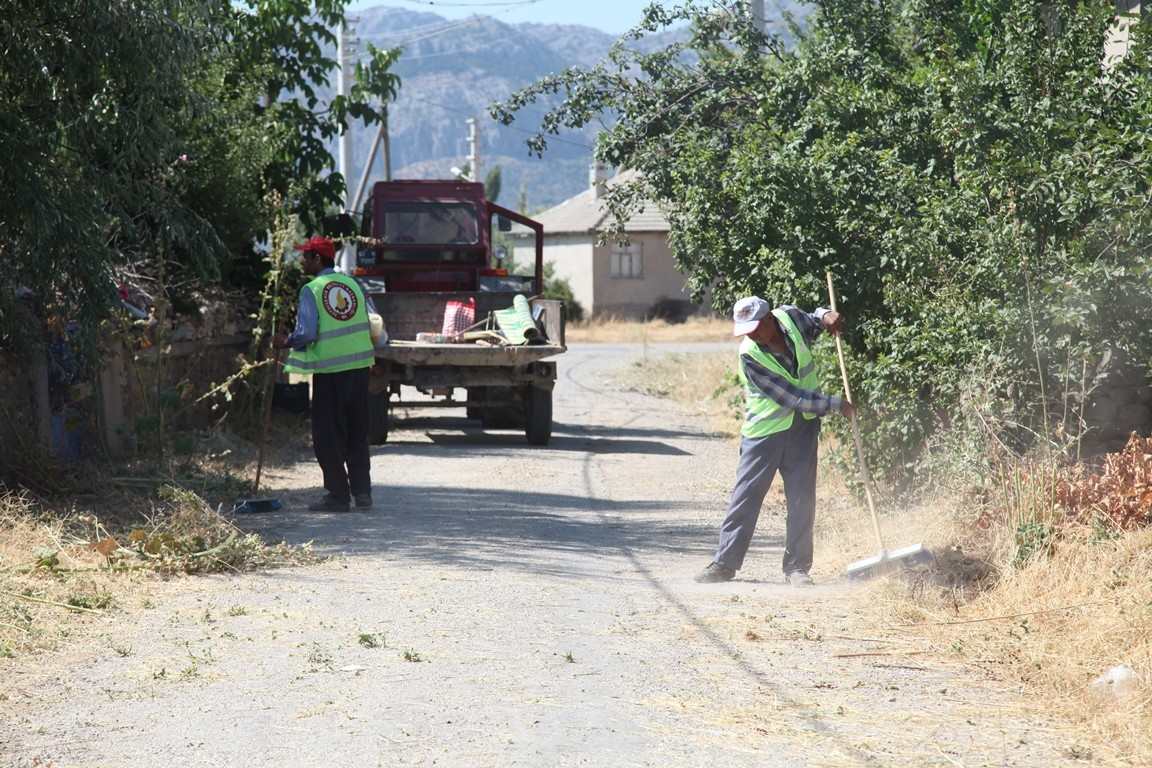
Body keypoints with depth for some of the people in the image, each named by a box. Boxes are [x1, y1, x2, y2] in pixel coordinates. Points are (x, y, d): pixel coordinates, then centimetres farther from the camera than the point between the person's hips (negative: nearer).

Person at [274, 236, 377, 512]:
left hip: (330, 370, -5)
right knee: (358, 434, 14)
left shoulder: (312, 290, -9)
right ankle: (362, 492, 15)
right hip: (360, 366, 5)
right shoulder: (353, 285, 7)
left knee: (328, 436, 3)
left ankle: (338, 495, 2)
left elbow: (306, 333, -16)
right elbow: (374, 325, 8)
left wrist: (286, 342, 2)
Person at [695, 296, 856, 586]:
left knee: (802, 497, 3)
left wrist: (825, 317, -8)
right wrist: (836, 404, -20)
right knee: (746, 494, 0)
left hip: (804, 425, 4)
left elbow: (813, 322, 16)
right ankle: (725, 562, 7)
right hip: (765, 429, -4)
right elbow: (791, 397, -24)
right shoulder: (750, 356, -24)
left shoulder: (789, 317, -11)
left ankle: (796, 566, 10)